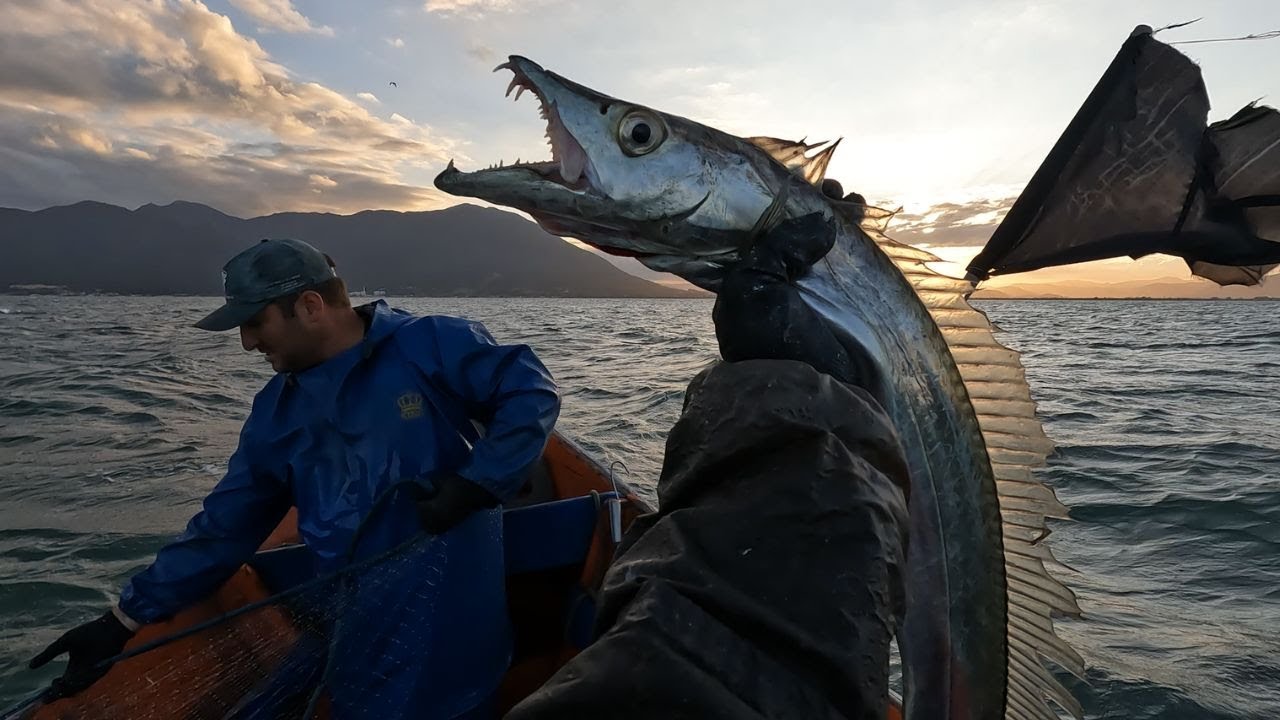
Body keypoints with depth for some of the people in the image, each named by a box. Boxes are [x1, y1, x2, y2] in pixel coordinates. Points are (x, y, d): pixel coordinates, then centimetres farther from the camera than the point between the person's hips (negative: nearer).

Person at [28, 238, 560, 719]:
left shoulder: (428, 346, -11)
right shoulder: (276, 413, 9)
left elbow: (532, 393, -12)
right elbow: (223, 530, 13)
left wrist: (475, 484, -19)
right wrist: (126, 619, 12)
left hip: (448, 623, -5)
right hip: (351, 626, 6)